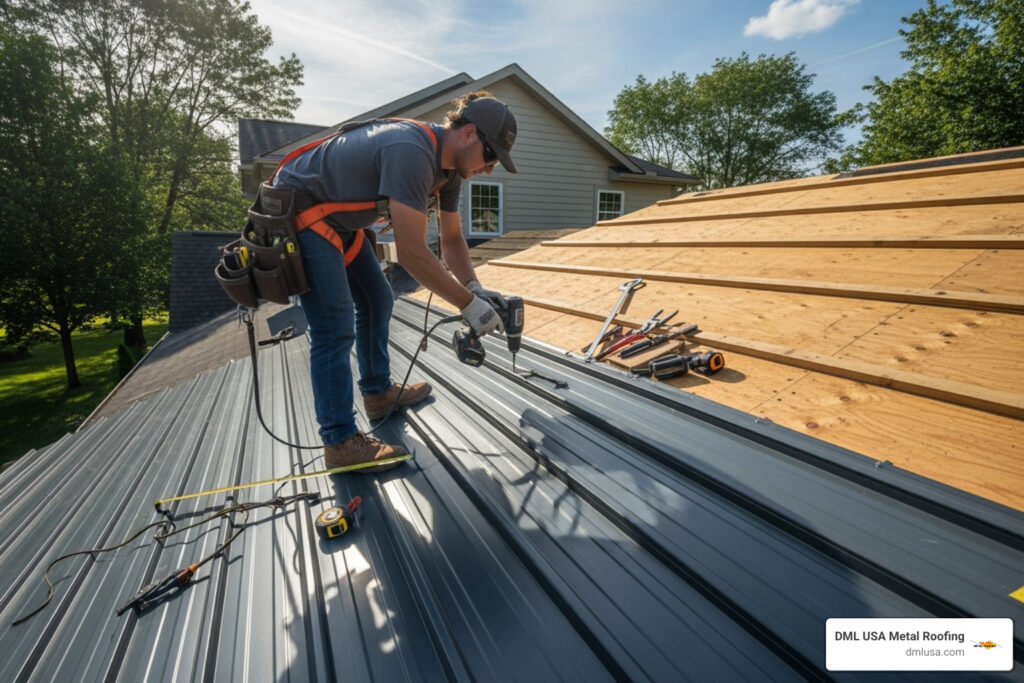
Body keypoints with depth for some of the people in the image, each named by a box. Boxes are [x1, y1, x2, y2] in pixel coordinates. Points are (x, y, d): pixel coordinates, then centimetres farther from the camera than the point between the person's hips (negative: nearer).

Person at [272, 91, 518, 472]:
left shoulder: (450, 166, -1)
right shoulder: (412, 153, -32)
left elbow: (452, 239, 5)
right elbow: (411, 253, -35)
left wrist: (473, 287, -10)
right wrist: (468, 304, -28)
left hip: (338, 218, 10)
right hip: (298, 209, -10)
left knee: (377, 300, 14)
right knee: (336, 326, -14)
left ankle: (378, 393, 29)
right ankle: (340, 442, -5)